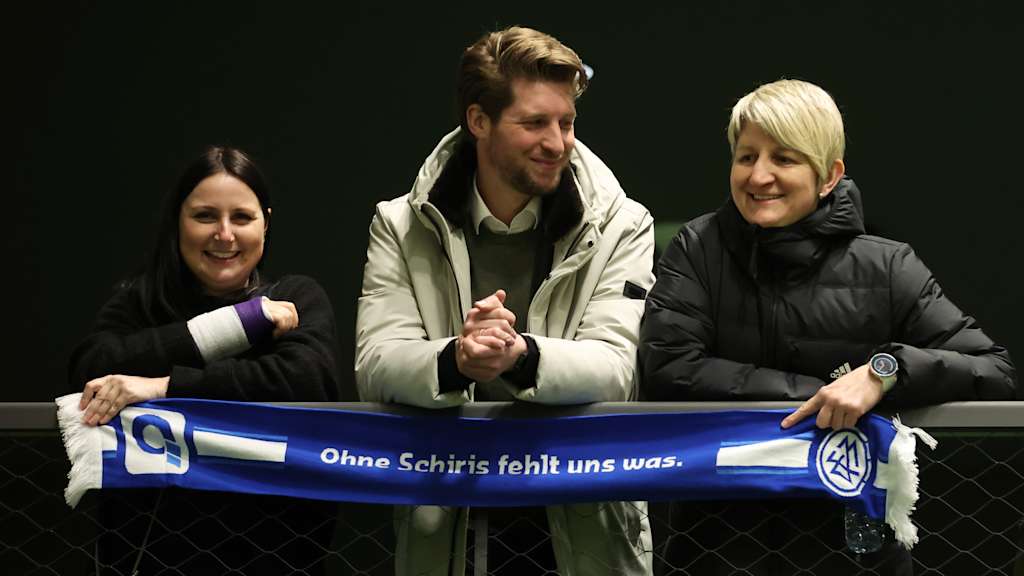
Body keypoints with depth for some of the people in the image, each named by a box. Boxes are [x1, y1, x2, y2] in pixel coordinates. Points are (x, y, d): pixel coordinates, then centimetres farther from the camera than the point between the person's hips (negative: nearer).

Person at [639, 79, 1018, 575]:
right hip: (720, 534, 0)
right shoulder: (698, 249, 1)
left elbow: (996, 374, -5)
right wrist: (819, 390, -12)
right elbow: (665, 370, -11)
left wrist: (886, 370, -21)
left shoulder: (885, 269, -2)